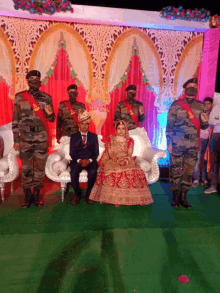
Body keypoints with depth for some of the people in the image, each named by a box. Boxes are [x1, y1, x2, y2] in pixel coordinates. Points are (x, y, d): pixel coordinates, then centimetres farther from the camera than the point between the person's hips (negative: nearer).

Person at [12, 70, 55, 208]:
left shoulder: (46, 98, 6)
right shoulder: (20, 97, 4)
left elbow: (52, 119, 10)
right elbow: (15, 120, 4)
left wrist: (49, 113, -14)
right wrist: (16, 139, 0)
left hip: (42, 138, 1)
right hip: (25, 138, 0)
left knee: (40, 167, 6)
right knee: (26, 168, 4)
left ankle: (37, 195, 20)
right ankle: (27, 196, 18)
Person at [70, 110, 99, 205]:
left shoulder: (93, 136, 13)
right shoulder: (74, 136, 12)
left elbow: (96, 152, 6)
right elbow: (72, 153, 4)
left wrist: (89, 160, -14)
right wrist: (79, 160, -15)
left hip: (90, 161, 0)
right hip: (77, 161, 0)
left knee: (93, 172, -32)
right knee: (74, 172, -30)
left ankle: (89, 194, -9)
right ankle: (77, 194, -4)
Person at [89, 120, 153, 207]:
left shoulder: (130, 140, 12)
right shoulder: (110, 139, 9)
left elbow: (130, 154, 1)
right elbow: (110, 154, 0)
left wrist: (125, 160, -21)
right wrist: (118, 160, -17)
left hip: (127, 162, 1)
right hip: (113, 162, -1)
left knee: (135, 172, -29)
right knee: (113, 172, -33)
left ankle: (128, 198, -21)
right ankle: (115, 199, -25)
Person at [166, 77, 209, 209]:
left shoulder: (201, 106, 10)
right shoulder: (176, 105, 1)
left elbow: (203, 126, 13)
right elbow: (169, 125, 0)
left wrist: (205, 122, -10)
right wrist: (169, 142, -6)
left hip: (193, 145, 3)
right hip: (177, 144, -3)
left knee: (189, 171, 7)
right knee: (175, 170, 3)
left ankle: (183, 197, 20)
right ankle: (175, 196, 17)